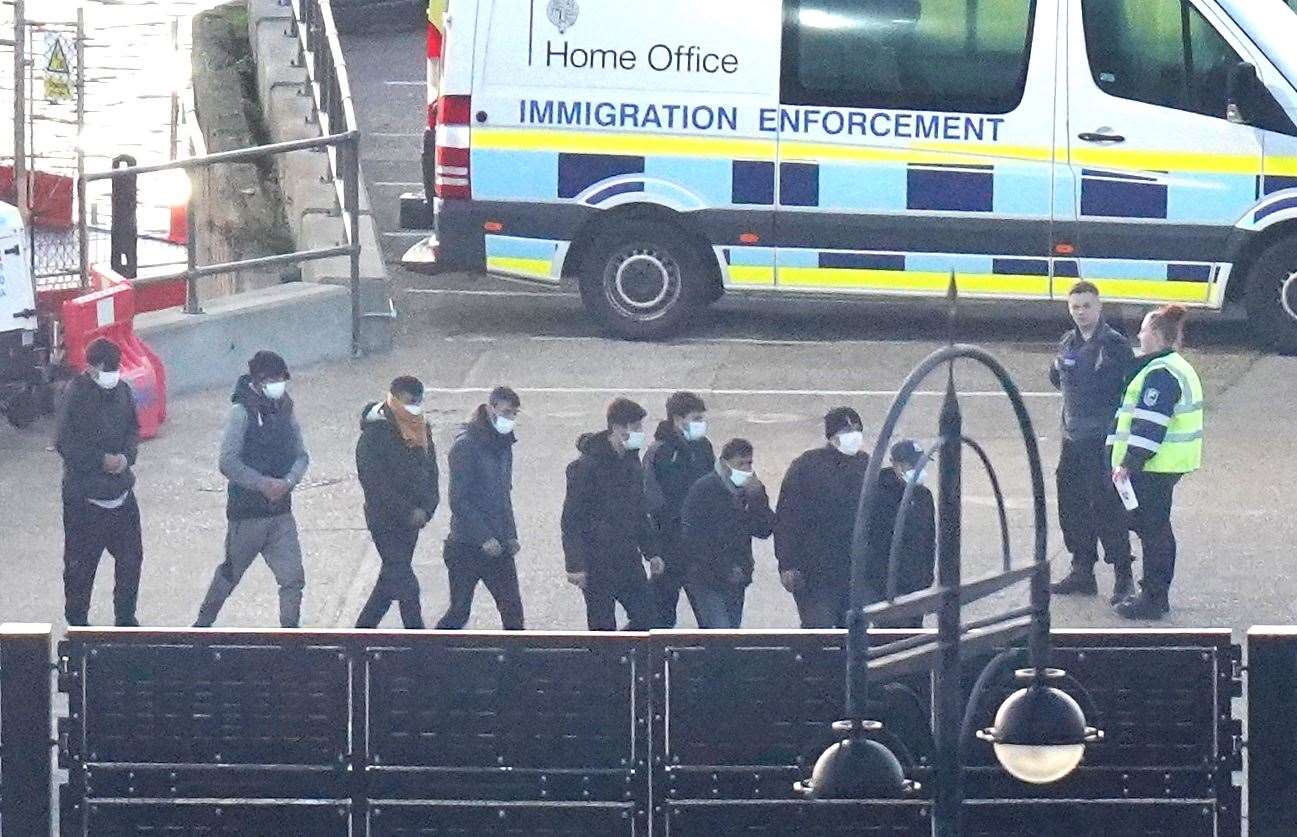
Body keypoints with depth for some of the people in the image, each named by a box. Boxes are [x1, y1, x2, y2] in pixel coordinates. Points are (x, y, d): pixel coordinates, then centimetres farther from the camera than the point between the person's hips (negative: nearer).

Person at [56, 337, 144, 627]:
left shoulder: (122, 391, 2)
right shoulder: (77, 395, -16)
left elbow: (133, 429, 13)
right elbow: (65, 444, -16)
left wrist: (127, 456, -7)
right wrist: (101, 460, -19)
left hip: (121, 492, 6)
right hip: (85, 496, -6)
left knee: (131, 558, 13)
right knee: (81, 565, 3)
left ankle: (125, 619, 28)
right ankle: (77, 623, 17)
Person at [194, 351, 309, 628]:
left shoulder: (284, 411, 4)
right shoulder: (243, 411, -15)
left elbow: (301, 456, 8)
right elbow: (228, 463, -20)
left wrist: (288, 482, -12)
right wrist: (264, 484, -21)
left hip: (281, 510, 5)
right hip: (247, 512, -5)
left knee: (293, 579, -2)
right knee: (230, 574, 12)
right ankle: (203, 624, 34)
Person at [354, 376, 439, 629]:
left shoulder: (421, 428, 7)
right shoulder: (376, 433, -16)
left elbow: (430, 470, 13)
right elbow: (376, 482, -19)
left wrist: (426, 508, -3)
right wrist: (409, 513, -19)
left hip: (412, 519, 8)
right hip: (386, 520, -8)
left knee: (391, 579, 15)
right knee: (405, 585, -8)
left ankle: (363, 630, 28)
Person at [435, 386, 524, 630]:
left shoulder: (503, 446, 11)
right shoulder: (466, 446, -14)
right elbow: (459, 501, -17)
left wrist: (510, 535, 10)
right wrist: (484, 538, -21)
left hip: (498, 547, 7)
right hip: (467, 546, -7)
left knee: (512, 610, 2)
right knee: (459, 612, 0)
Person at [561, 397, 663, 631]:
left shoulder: (631, 461, 9)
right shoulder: (587, 466, -16)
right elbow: (572, 519, -16)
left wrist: (651, 551, 16)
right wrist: (575, 565, -19)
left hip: (628, 558, 8)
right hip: (598, 564, -7)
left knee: (646, 616, 7)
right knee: (603, 627, -1)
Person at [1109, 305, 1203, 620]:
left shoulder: (1160, 374, -18)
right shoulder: (1176, 368, 16)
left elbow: (1149, 426, -23)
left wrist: (1128, 463, -21)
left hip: (1155, 466, -11)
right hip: (1169, 464, 11)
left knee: (1152, 529, -5)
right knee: (1156, 528, 17)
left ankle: (1152, 597, -1)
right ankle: (1155, 594, 24)